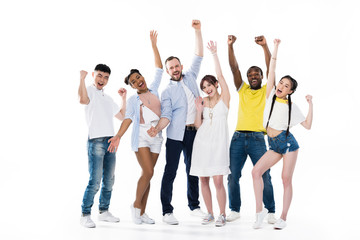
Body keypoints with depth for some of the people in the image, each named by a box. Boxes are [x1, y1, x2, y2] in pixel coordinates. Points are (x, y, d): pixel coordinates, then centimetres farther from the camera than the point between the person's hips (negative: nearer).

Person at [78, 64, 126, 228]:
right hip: (96, 141, -7)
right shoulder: (90, 91, 1)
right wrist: (82, 78, -24)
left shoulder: (108, 98, 24)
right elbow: (82, 99, -24)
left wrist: (124, 99, 23)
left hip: (110, 141, 8)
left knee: (109, 180, 10)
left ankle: (104, 211, 21)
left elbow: (122, 116, 31)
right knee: (95, 181, -12)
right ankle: (85, 215, -2)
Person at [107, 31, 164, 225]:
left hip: (156, 136, 3)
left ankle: (142, 212, 11)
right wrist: (118, 135, -20)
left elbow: (159, 68, 14)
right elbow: (128, 118, -5)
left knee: (148, 174, 4)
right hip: (141, 135, -3)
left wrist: (154, 45, 13)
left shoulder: (154, 90, 14)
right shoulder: (133, 99, 7)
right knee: (148, 173, -15)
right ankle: (136, 205, 4)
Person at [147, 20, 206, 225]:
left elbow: (199, 55, 11)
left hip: (194, 132, 4)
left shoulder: (191, 78, 13)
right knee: (170, 171, -4)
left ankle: (194, 206, 22)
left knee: (193, 170, 11)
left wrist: (198, 31, 4)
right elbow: (166, 115, -9)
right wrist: (158, 128, -27)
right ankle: (167, 211, 1)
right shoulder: (167, 92, 2)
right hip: (176, 134, -4)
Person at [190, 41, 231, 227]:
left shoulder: (224, 98, 3)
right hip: (202, 141, 4)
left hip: (218, 143, -4)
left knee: (218, 180, -10)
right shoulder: (202, 101, 11)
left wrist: (215, 54, -8)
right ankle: (210, 213, 18)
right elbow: (197, 125, 10)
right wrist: (199, 110, -5)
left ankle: (222, 215, 5)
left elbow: (220, 75, -8)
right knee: (203, 180, 4)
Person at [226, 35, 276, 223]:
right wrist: (230, 46, -7)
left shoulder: (266, 91, 9)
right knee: (233, 177, 4)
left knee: (264, 176, -4)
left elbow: (270, 68, -3)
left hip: (257, 138, -3)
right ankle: (235, 210, 18)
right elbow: (234, 68, 4)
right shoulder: (242, 89, 15)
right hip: (238, 137, 3)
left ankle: (270, 211, 8)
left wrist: (265, 46, -14)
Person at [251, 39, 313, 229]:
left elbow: (307, 125, -2)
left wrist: (310, 104, -6)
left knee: (286, 179, -1)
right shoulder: (271, 96, 4)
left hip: (288, 142, -3)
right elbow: (272, 69, 0)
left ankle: (283, 218, 7)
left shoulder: (292, 107, -1)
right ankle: (260, 210, -2)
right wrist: (276, 47, -2)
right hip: (273, 145, 3)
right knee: (256, 171, -12)